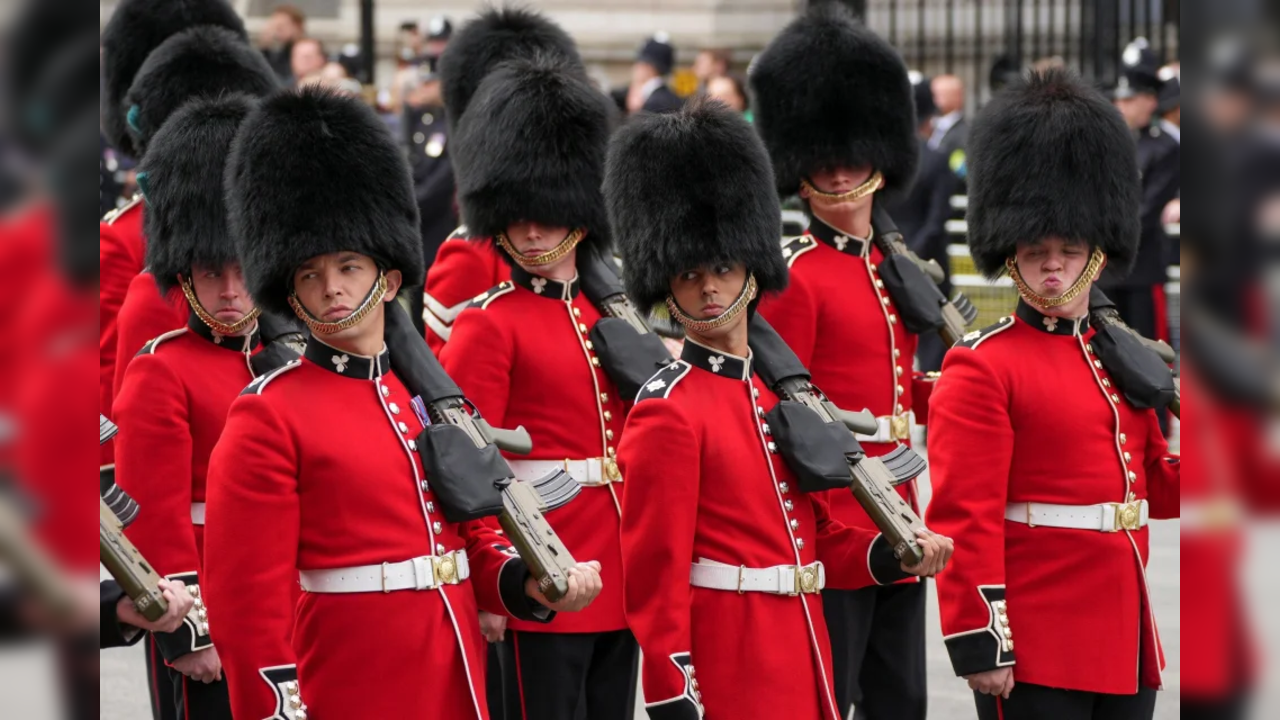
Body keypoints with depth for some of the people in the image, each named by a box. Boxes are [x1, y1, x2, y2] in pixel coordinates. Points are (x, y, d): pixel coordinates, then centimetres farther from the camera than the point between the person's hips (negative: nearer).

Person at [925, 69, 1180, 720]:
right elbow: (965, 517, -12)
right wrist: (977, 641, -17)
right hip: (1033, 648, -7)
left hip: (1125, 639, 7)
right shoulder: (982, 368, -8)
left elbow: (1160, 492, 19)